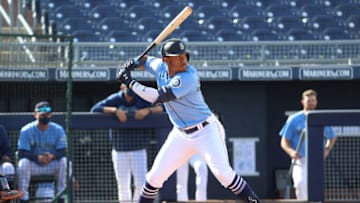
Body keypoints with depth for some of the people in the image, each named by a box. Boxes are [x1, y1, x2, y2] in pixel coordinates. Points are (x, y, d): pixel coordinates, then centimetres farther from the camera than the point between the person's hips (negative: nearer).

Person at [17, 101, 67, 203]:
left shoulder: (58, 129, -3)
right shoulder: (26, 130, -7)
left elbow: (63, 152, -10)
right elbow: (22, 154, -15)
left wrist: (52, 156, -34)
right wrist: (38, 157, -34)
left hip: (52, 164, 1)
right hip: (33, 166, -1)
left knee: (65, 161, -28)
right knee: (23, 163, -32)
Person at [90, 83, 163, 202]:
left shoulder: (142, 100, -3)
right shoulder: (115, 100, -5)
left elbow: (160, 108, -7)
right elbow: (95, 109, -15)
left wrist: (148, 110, -25)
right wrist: (115, 110, -27)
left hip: (139, 149, 0)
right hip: (119, 150, 0)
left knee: (141, 184, -7)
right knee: (123, 186, 5)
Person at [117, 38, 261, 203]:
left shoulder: (188, 77, -25)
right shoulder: (160, 67, -3)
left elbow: (158, 97, -29)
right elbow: (145, 61, 20)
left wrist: (130, 82, -24)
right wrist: (132, 64, -4)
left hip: (206, 132, -6)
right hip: (181, 135, 7)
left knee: (223, 173, -20)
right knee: (155, 176, 4)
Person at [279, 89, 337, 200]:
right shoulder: (294, 119, 5)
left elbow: (332, 138, 26)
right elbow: (284, 142, 6)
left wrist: (326, 150, 6)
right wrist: (291, 152, -16)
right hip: (300, 161, -2)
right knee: (300, 183, -27)